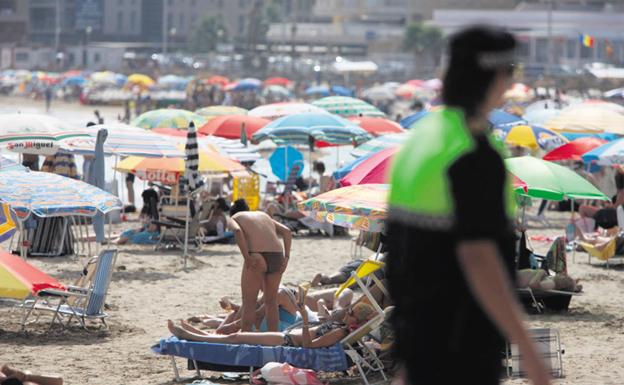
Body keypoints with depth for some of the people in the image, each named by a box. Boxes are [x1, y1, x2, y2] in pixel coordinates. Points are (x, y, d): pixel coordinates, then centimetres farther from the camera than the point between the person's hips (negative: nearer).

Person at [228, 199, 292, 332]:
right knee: (271, 301, 17)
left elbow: (237, 231, -9)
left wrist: (247, 257, -13)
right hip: (277, 255, 4)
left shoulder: (233, 218, 16)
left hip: (256, 257, -4)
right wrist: (286, 257, 9)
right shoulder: (263, 215, 30)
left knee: (248, 302, 5)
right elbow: (286, 231, 17)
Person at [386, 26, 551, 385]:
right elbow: (477, 258, -27)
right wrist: (528, 351, -27)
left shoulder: (421, 138, 10)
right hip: (461, 339, -9)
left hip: (419, 326, 9)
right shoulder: (476, 157, -19)